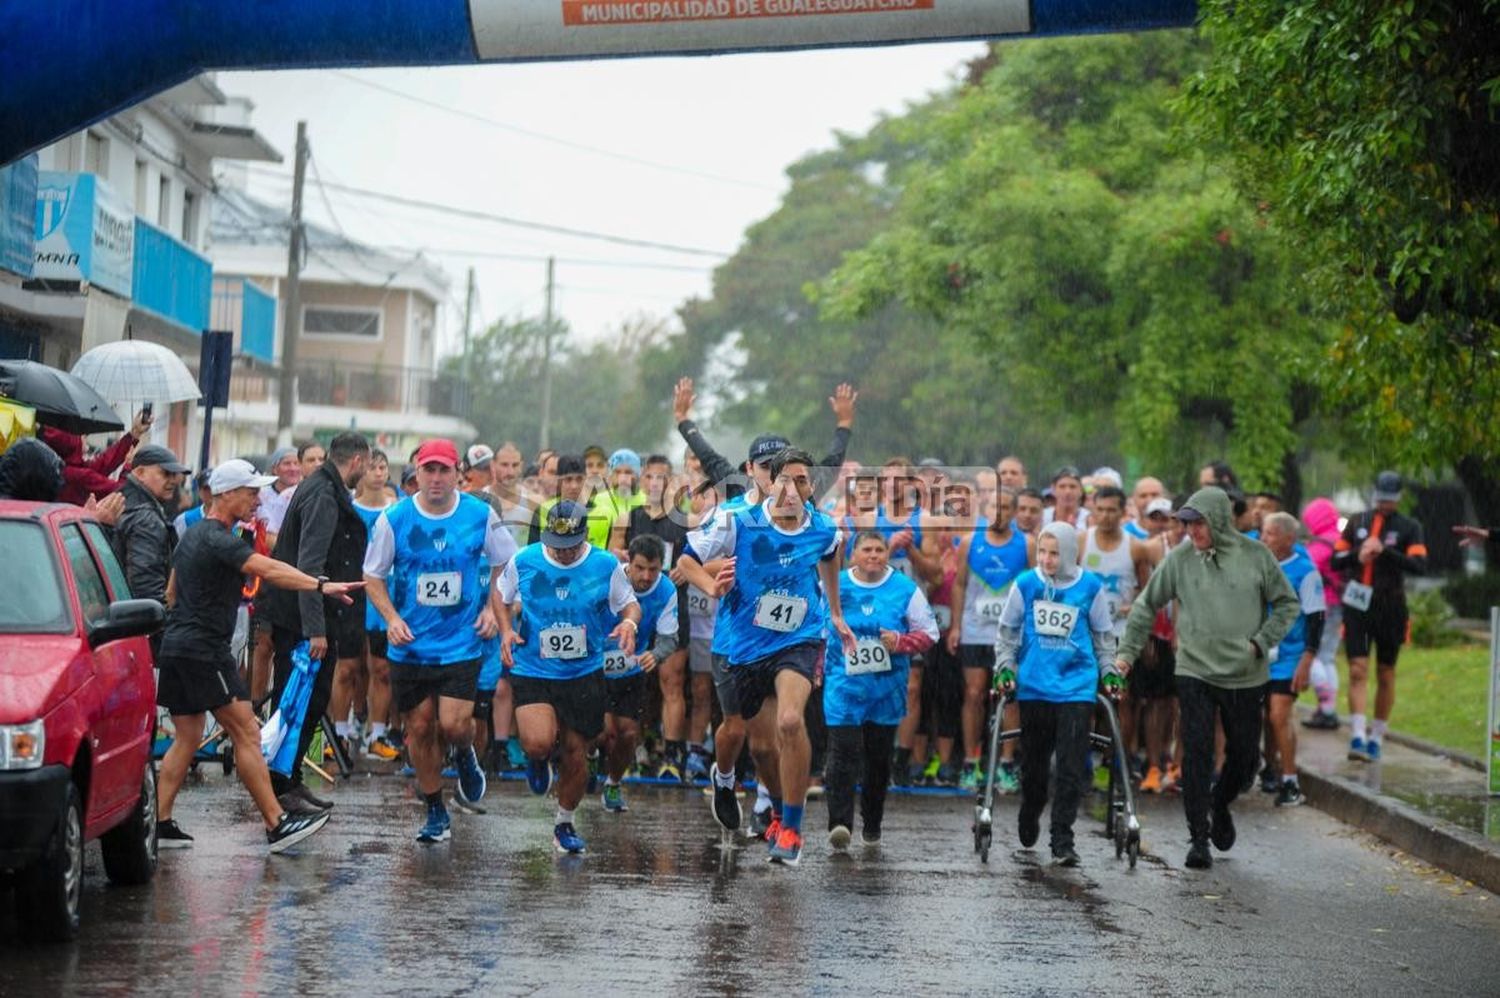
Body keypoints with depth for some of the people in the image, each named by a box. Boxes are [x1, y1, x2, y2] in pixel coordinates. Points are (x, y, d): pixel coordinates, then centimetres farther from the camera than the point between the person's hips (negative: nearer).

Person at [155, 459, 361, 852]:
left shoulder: (192, 535, 18)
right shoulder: (219, 540, -14)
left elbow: (172, 592, 26)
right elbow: (269, 570, -28)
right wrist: (322, 586, -36)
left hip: (177, 646, 10)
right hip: (204, 650, -10)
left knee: (187, 738, 12)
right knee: (246, 733, -8)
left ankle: (159, 822, 9)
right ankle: (276, 824, -9)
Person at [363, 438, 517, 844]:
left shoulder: (481, 516, -3)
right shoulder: (393, 519, -5)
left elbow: (506, 562, 12)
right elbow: (373, 575, 4)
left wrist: (492, 608, 0)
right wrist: (391, 617, -10)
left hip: (462, 642, -1)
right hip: (409, 644, 1)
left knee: (454, 724, -14)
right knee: (419, 730, 5)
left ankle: (465, 756, 23)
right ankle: (435, 813, 22)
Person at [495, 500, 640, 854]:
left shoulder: (606, 566, -6)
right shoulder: (523, 562, -7)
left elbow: (629, 603, 8)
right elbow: (500, 593, 12)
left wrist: (629, 623, -15)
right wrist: (506, 629, -4)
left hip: (584, 674, 1)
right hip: (531, 671, -1)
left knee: (575, 755, 6)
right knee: (538, 742, -24)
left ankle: (565, 823, 32)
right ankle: (538, 760, 16)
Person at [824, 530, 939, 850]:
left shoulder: (906, 589, 2)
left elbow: (929, 632, 5)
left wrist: (901, 642, -13)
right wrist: (817, 669, 8)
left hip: (887, 687, 1)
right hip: (843, 684, -1)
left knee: (879, 758, 10)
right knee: (843, 752, -15)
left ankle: (872, 824, 23)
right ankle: (839, 824, -22)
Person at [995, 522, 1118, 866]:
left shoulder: (1091, 587, 0)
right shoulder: (1025, 585, 1)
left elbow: (1104, 635, 14)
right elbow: (1006, 631, 12)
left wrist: (1109, 672, 10)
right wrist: (1005, 668, 3)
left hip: (1077, 687, -1)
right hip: (1033, 686, 1)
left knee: (1071, 767, -8)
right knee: (1033, 763, 10)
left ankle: (1062, 842, -4)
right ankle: (1028, 822, 36)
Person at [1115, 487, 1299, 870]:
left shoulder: (1256, 556, -4)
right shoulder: (1179, 559, -3)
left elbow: (1287, 603, 5)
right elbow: (1146, 605, 7)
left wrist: (1261, 642, -6)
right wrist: (1127, 652, 2)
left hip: (1246, 676, 1)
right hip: (1194, 671, -1)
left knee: (1244, 757, 10)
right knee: (1197, 755, -8)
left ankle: (1220, 804, 40)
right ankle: (1199, 838, -1)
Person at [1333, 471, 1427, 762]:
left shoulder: (1409, 528, 2)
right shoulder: (1357, 522, 10)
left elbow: (1420, 566, -12)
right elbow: (1336, 561, 8)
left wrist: (1385, 551, -21)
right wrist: (1357, 555, -12)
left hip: (1390, 610, -1)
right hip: (1357, 606, 1)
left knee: (1386, 675, 8)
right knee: (1357, 670, -10)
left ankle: (1376, 738, 18)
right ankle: (1357, 737, -16)